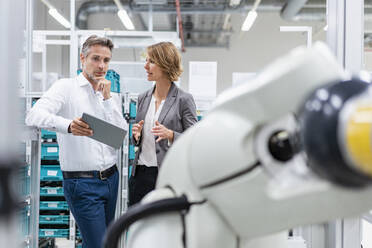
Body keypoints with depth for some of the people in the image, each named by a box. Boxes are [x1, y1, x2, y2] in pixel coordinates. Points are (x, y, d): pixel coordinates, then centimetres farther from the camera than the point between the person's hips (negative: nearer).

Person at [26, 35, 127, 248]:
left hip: (111, 178, 7)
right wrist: (68, 125, -41)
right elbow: (34, 116, -22)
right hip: (82, 183, -6)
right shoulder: (66, 87, -4)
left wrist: (107, 98, -5)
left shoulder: (108, 95, 14)